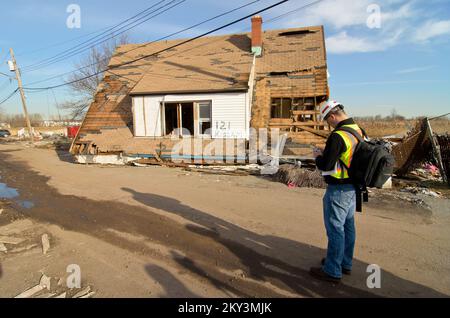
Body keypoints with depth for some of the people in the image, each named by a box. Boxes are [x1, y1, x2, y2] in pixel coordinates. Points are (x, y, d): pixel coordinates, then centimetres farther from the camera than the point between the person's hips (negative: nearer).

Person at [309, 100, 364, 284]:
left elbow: (325, 165, -22)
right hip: (354, 187, 9)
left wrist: (318, 156, -1)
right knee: (348, 226, 19)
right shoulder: (360, 131, 6)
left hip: (339, 189, -9)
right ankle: (345, 263, 35)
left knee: (335, 229, 2)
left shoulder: (337, 136, -23)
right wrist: (327, 153, 12)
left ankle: (332, 271, 14)